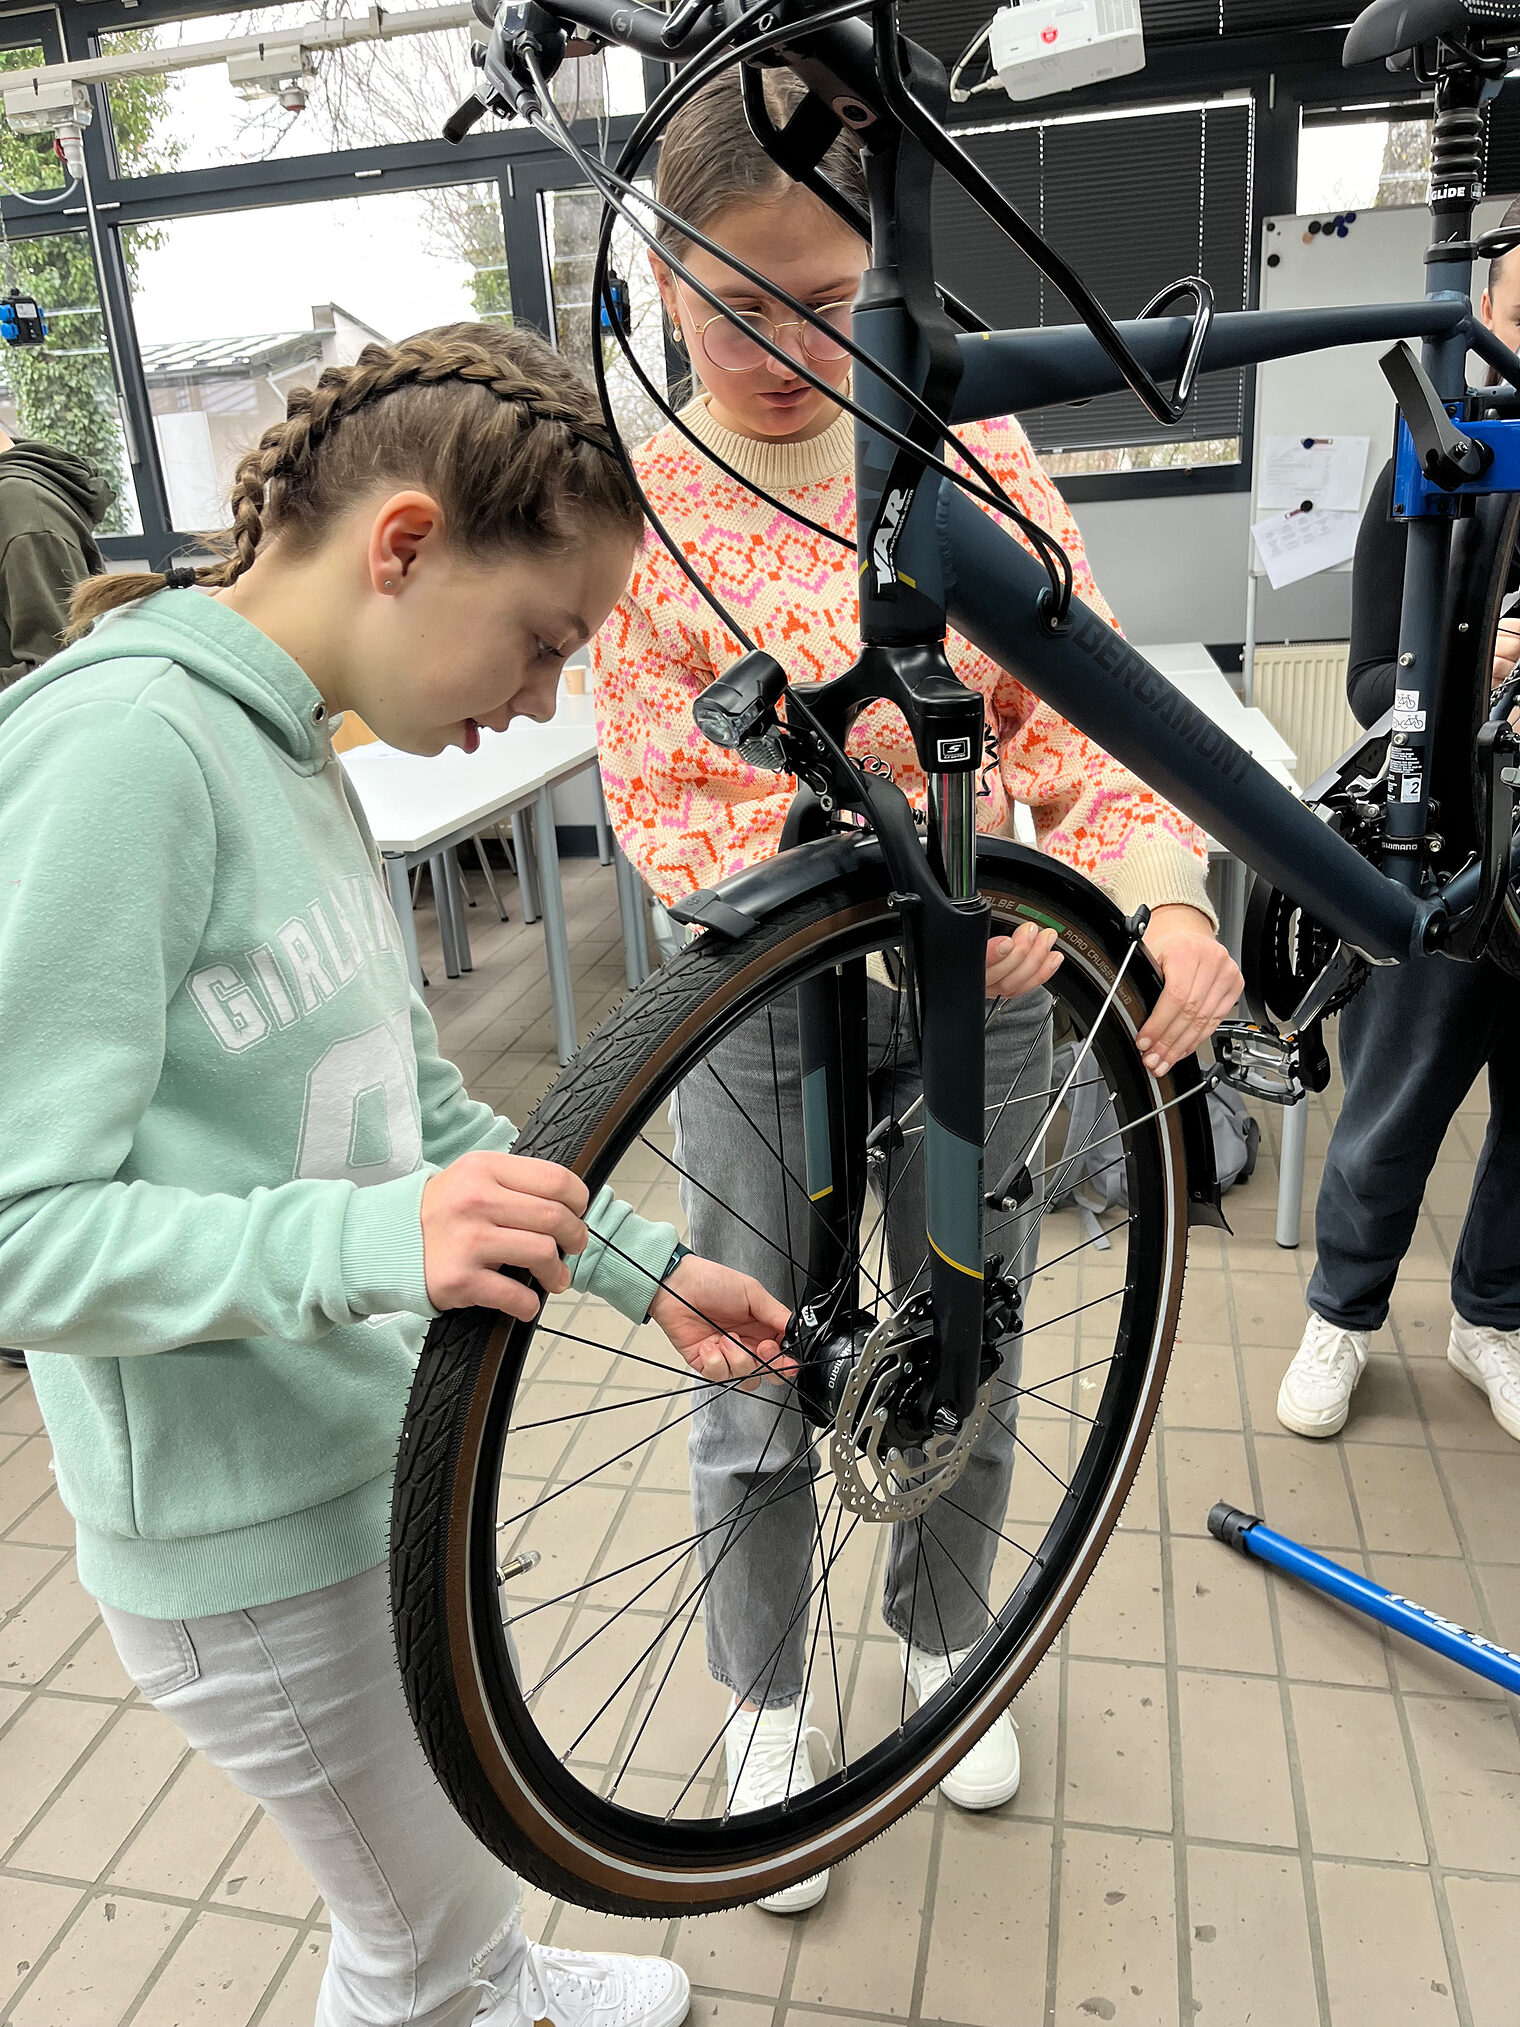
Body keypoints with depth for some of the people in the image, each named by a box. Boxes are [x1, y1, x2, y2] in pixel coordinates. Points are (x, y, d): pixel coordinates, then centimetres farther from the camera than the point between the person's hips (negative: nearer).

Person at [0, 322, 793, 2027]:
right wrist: (373, 1240, -38)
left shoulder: (290, 750, 5)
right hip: (254, 1537, -8)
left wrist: (649, 1274, 9)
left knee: (467, 1866, 31)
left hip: (380, 1455, 9)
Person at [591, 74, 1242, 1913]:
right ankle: (767, 1710, 40)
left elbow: (1070, 703, -7)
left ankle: (943, 1640, 49)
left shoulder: (971, 447, -2)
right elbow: (659, 805, -12)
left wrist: (1162, 888, -27)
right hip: (764, 1004, -2)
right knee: (762, 1401, 11)